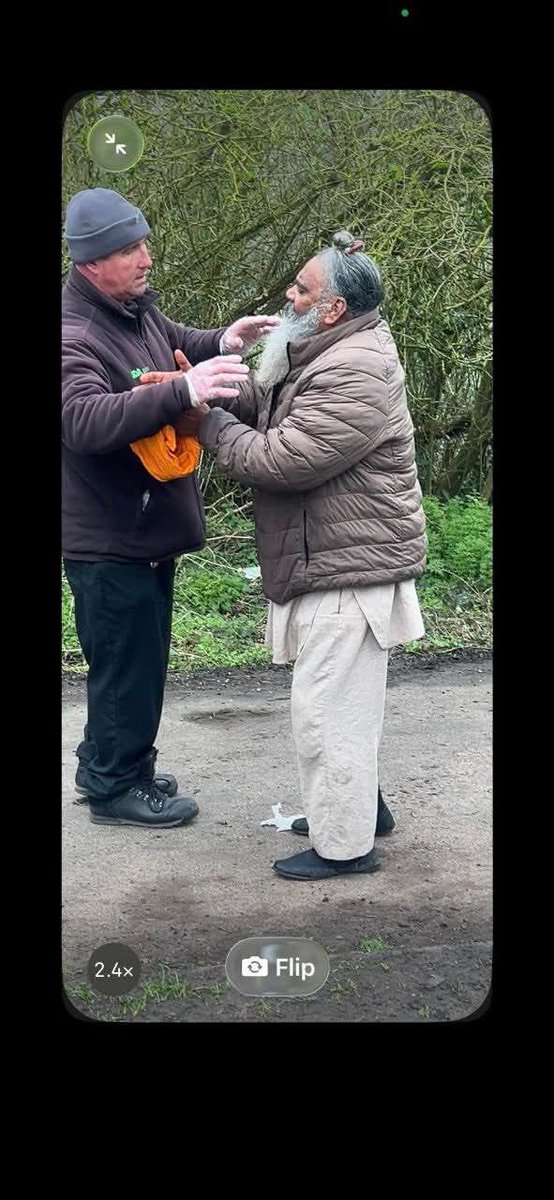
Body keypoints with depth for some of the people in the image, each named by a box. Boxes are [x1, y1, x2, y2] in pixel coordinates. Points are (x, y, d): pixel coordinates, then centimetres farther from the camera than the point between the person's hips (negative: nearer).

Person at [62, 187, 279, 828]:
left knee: (141, 658, 21)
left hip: (148, 530, 9)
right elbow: (87, 420, -39)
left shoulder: (138, 307, 6)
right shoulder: (74, 336, -23)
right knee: (127, 664, 3)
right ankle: (116, 787, 22)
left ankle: (103, 765, 38)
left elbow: (170, 342, 28)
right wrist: (184, 390, -47)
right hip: (109, 541, -9)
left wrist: (220, 341, 6)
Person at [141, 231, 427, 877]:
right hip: (329, 562, 11)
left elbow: (281, 460, -25)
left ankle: (343, 845, 9)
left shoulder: (354, 376, -23)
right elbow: (258, 403, 13)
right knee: (338, 699, 22)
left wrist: (207, 421, -13)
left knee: (327, 707, -3)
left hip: (348, 567, -11)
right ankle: (356, 804, 38)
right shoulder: (318, 355, 12)